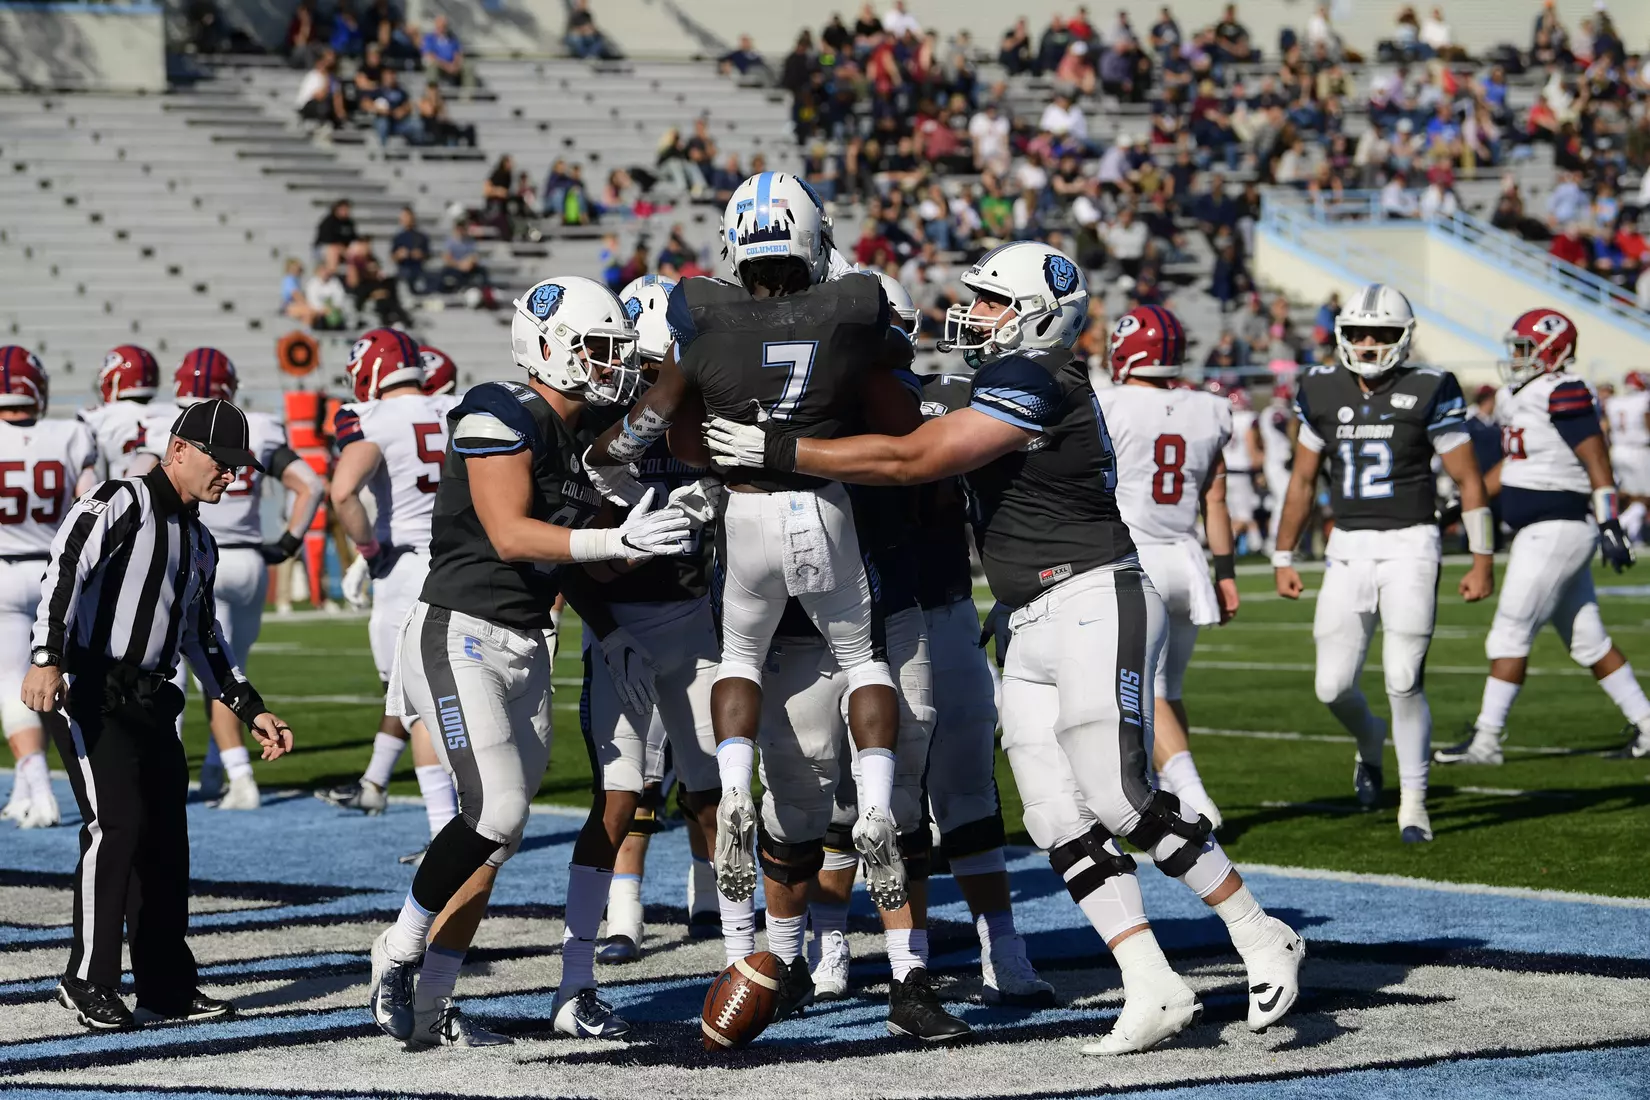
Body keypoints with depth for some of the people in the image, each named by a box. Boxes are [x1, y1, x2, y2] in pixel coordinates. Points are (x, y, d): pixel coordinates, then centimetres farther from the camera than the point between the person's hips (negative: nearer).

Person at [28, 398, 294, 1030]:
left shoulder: (199, 543, 20)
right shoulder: (121, 503, -7)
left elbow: (203, 639, 26)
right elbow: (65, 571, -19)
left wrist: (252, 711, 19)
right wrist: (48, 659, -31)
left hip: (151, 705, 9)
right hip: (91, 695, -9)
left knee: (167, 837, 7)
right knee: (118, 823, -15)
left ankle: (166, 983, 16)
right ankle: (88, 980, -8)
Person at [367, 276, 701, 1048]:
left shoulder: (580, 437, 13)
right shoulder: (503, 418, -14)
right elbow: (510, 536, -23)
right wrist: (616, 541, -28)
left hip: (525, 649, 9)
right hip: (462, 636, -9)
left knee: (498, 830, 6)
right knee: (497, 811, -19)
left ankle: (427, 1006, 11)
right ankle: (400, 953, 1)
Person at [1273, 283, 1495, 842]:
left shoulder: (1428, 392, -5)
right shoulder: (1323, 392, 6)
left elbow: (1469, 481, -1)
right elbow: (1303, 480, 16)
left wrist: (1482, 560, -3)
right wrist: (1283, 558, 16)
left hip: (1409, 545, -3)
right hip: (1349, 548, 4)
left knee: (1403, 682, -10)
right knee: (1333, 686, -2)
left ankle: (1413, 802, 6)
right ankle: (1370, 741, 33)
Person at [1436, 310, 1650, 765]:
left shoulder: (1563, 394, -14)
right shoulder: (1517, 397, 15)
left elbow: (1597, 461, -18)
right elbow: (1514, 465, 25)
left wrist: (1609, 524, -23)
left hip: (1556, 530, -10)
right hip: (1542, 532, 10)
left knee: (1510, 632, -7)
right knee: (1587, 640, 13)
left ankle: (1486, 740, -4)